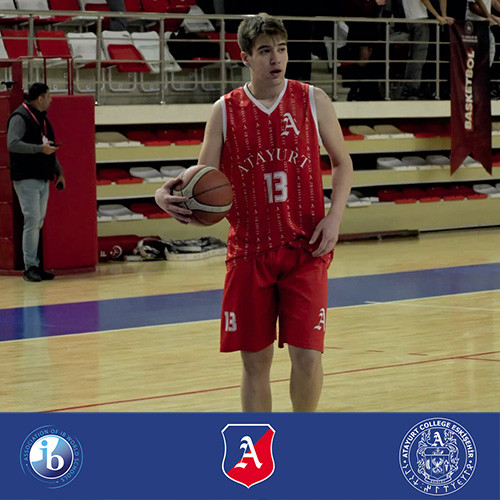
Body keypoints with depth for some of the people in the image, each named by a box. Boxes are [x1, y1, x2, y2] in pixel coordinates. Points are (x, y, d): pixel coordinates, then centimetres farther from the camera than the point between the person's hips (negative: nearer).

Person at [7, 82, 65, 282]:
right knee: (32, 220, -12)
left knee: (38, 223, 8)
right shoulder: (20, 117, -10)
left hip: (43, 179, 9)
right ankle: (30, 266, -8)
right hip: (26, 178, -9)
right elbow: (12, 144, -22)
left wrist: (58, 172, 21)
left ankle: (35, 265, 12)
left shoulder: (42, 118, 18)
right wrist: (40, 148, -25)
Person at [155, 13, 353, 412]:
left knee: (307, 357, -8)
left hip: (305, 250, -1)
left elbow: (342, 163, 11)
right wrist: (168, 194, -21)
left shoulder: (312, 101, 1)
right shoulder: (225, 111, 0)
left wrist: (334, 218, -5)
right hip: (250, 254, 1)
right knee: (255, 361, 5)